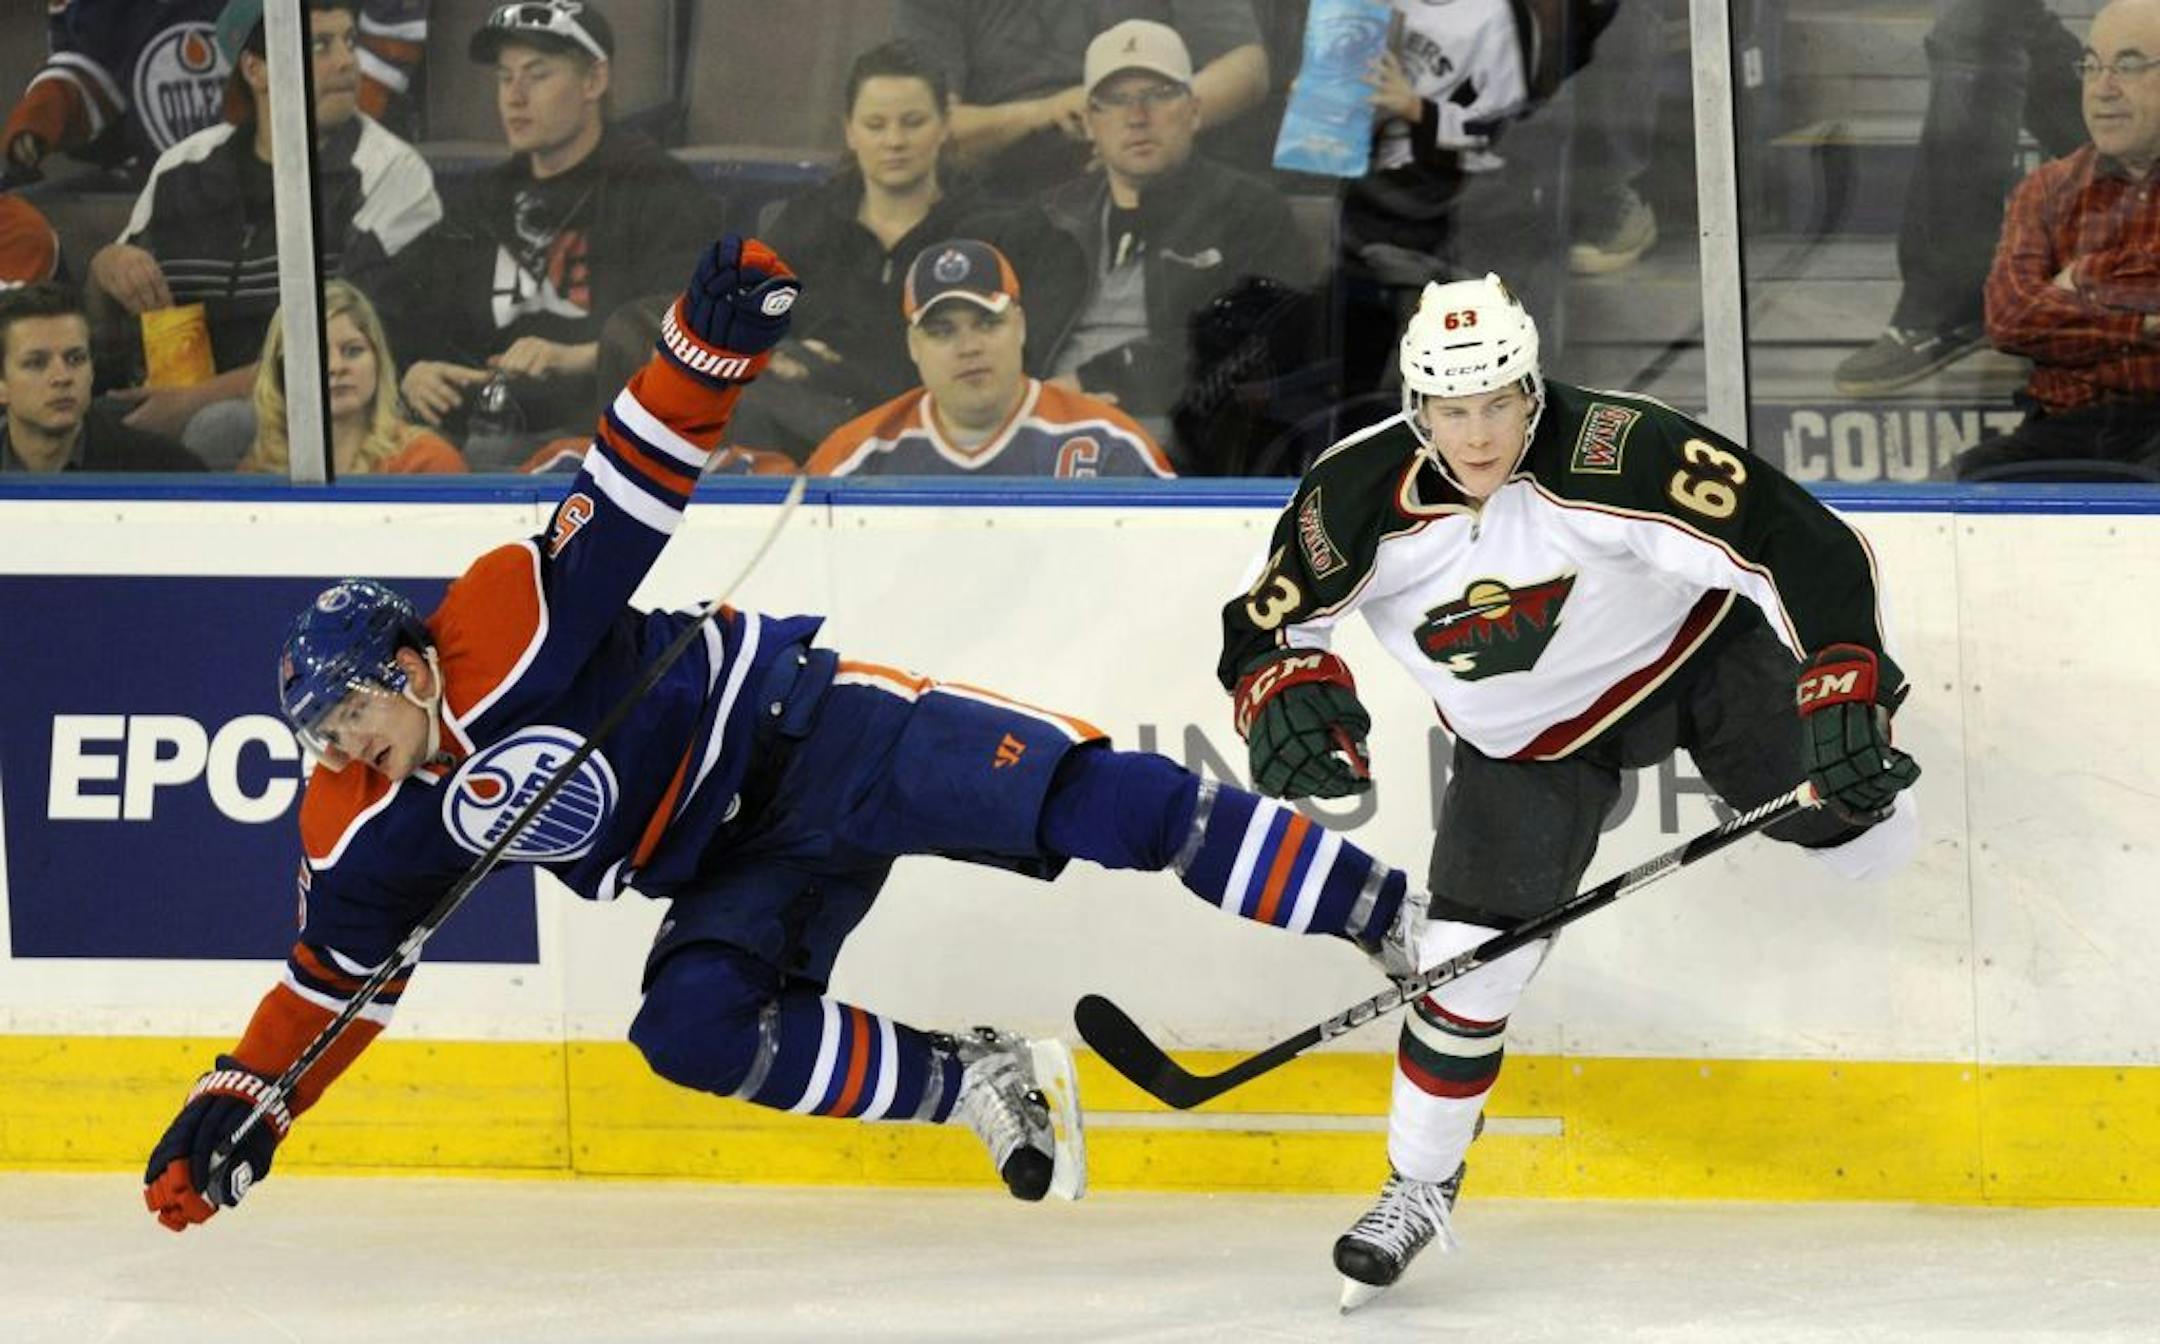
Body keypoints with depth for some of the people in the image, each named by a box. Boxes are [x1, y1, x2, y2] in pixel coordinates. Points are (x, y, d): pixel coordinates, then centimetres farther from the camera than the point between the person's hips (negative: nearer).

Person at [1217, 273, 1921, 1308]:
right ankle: (1420, 1185, 14)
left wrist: (1846, 700, -40)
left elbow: (1807, 549, -34)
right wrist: (1289, 697, -34)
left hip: (1700, 645, -1)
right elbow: (1263, 625, -13)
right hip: (1530, 733, 1)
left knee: (1857, 824, -5)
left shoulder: (1621, 454, -36)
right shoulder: (1359, 502, -26)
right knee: (1469, 958, -6)